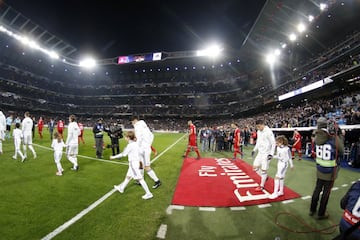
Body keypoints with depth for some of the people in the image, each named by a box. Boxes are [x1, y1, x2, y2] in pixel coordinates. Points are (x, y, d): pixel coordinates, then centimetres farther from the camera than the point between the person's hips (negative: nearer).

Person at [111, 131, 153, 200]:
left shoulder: (130, 145, -20)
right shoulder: (135, 144, 5)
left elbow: (123, 154, -14)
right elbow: (140, 151, 9)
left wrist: (114, 157, -3)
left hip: (133, 163, -9)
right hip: (137, 162, 9)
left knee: (140, 179, -4)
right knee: (128, 176, 24)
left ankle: (148, 193, 2)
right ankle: (121, 188, 44)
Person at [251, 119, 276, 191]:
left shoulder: (268, 132, -18)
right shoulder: (258, 131, 6)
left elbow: (273, 143, -16)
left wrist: (271, 154, -21)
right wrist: (254, 150, 16)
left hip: (266, 154, -7)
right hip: (260, 153, 7)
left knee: (263, 170, -1)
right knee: (255, 167, 7)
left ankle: (261, 186, 14)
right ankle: (264, 177, 30)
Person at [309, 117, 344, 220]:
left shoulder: (317, 137, -11)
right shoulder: (334, 139, -20)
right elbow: (341, 149, -2)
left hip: (319, 170, 4)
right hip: (330, 171, -3)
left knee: (317, 189, 20)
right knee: (326, 192, 12)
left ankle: (312, 210, 34)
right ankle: (321, 214, 27)